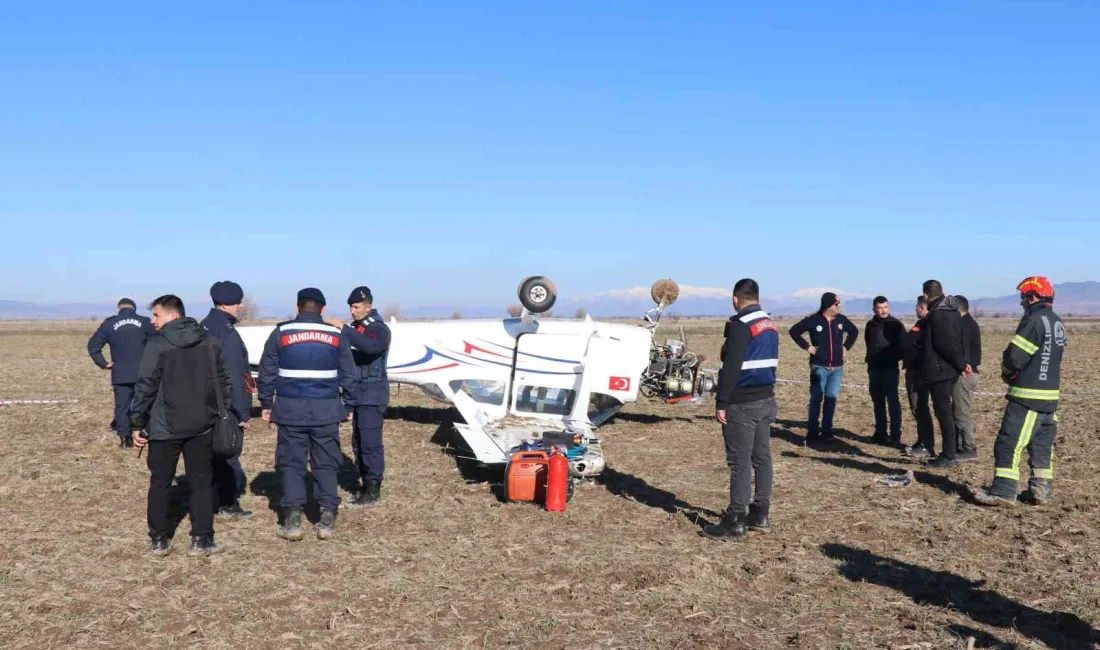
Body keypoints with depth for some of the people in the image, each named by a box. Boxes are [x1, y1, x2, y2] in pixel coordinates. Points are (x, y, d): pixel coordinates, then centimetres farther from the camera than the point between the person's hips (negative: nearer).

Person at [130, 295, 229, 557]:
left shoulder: (157, 345, -10)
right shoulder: (210, 343, 5)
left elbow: (145, 387, -11)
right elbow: (224, 382, 9)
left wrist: (137, 423, -3)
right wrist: (220, 416, 16)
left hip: (165, 427, -3)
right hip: (202, 426, 3)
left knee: (160, 483, 10)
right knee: (201, 482, 8)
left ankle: (159, 540, 15)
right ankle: (202, 539, 6)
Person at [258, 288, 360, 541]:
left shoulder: (281, 333, 1)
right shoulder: (336, 335, 4)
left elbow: (267, 372, 4)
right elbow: (348, 375, 8)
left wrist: (266, 404, 13)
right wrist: (348, 406, 16)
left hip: (291, 409, -1)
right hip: (326, 410, 1)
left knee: (291, 464, 6)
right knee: (325, 464, 8)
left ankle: (292, 521, 4)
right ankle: (327, 520, 6)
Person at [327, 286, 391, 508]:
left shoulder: (379, 329, -9)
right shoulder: (355, 328, 15)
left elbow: (371, 346, -33)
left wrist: (344, 328, -31)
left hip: (372, 395, -8)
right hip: (357, 394, 8)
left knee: (370, 442, -8)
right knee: (358, 442, 12)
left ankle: (373, 492, -3)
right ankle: (366, 487, 20)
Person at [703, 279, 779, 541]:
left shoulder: (740, 326, -16)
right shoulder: (770, 326, 12)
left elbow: (730, 368, -20)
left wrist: (722, 403, -17)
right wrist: (765, 390, 19)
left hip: (743, 403, -9)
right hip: (766, 400, 9)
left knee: (740, 462, -5)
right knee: (762, 457, 13)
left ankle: (735, 522, -1)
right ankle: (760, 514, 22)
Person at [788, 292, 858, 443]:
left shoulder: (841, 319, 4)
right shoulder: (813, 319, -9)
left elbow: (854, 331, 22)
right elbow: (794, 331, -4)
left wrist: (846, 346, 10)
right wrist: (807, 347, -7)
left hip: (837, 368, 4)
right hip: (819, 367, -3)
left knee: (832, 397, 1)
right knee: (816, 399, 2)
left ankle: (827, 431, 10)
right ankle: (812, 432, 7)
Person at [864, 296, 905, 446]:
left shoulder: (895, 324, -5)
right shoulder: (870, 325, 9)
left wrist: (896, 357, -14)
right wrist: (870, 360, 12)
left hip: (890, 368, -5)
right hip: (874, 368, 5)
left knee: (893, 402, -6)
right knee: (878, 402, 10)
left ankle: (895, 436, -4)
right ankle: (880, 434, 17)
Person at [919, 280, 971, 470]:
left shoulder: (937, 315, -19)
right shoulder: (952, 311, 12)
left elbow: (947, 344, -22)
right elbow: (954, 342, 12)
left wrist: (961, 365, -13)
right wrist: (961, 364, 8)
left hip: (938, 371, -10)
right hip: (949, 370, 10)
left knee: (943, 413, -4)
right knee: (948, 412, 15)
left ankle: (949, 457, 0)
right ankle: (949, 453, 22)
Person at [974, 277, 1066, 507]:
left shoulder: (1035, 321, -16)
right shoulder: (1057, 323, 12)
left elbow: (1014, 357, -18)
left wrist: (1007, 371, 4)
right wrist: (1015, 372, 8)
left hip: (1028, 395, -9)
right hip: (1049, 395, 9)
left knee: (1010, 443, -7)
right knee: (1042, 444, 15)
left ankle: (1003, 491, -8)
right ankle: (1042, 489, 19)